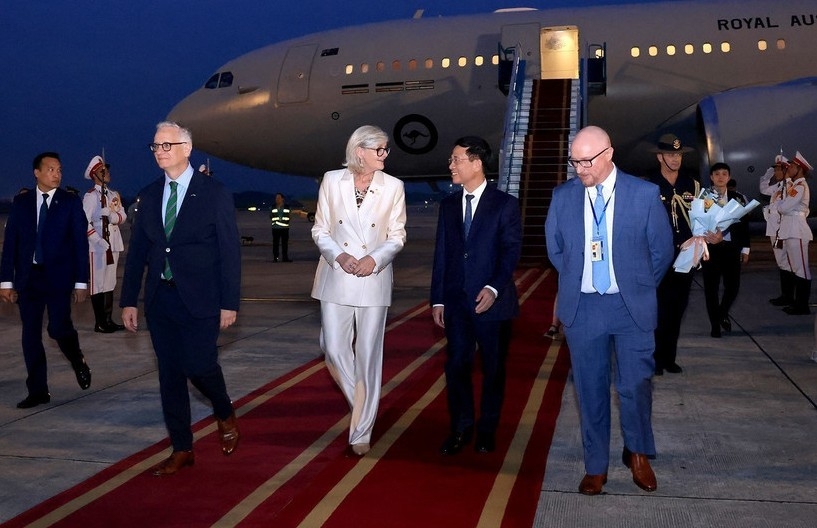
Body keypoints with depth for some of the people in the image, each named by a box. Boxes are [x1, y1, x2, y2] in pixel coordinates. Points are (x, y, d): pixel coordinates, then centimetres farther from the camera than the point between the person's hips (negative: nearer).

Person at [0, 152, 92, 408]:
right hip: (28, 277, 3)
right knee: (30, 335, 4)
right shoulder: (21, 202, 7)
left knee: (58, 327, -13)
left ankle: (78, 361, 19)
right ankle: (38, 391, 14)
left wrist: (81, 281, -5)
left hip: (58, 276, -3)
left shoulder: (71, 202, 1)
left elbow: (80, 243, -1)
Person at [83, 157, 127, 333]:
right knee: (98, 284, -2)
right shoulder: (90, 196, -7)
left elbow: (123, 216, 7)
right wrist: (101, 242, -16)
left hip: (113, 244, 7)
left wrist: (112, 215, -14)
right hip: (98, 246, -7)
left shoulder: (113, 195, 15)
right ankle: (99, 323, 4)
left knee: (110, 283, 11)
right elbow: (85, 223, -13)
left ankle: (108, 320, 18)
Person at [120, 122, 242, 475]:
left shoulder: (214, 193, -4)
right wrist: (129, 300, 7)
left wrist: (230, 303, -10)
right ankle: (182, 449, 19)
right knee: (170, 373, 7)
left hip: (199, 298, -5)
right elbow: (137, 250, 11)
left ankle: (225, 415, 24)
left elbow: (230, 250, -6)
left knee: (199, 365, -9)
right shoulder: (149, 195, 9)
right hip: (160, 298, 5)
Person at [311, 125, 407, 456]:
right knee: (334, 350, -1)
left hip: (373, 280, -1)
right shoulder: (332, 180, 0)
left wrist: (375, 259, -14)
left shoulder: (393, 186, -1)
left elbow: (397, 236, 4)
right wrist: (339, 256, -14)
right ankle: (361, 404, 28)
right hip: (336, 278, 1)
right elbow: (320, 230, 4)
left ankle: (361, 431, 16)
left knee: (368, 355, 2)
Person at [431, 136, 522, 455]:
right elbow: (441, 254, 9)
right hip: (456, 300, 3)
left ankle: (487, 430, 23)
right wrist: (438, 299, 5)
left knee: (493, 368, 8)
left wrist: (494, 288, -20)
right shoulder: (448, 204, 10)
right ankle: (460, 429, 17)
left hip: (491, 300, -3)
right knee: (457, 365, 3)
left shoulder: (505, 204, -2)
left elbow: (512, 250, -7)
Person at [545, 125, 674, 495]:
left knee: (635, 385, 2)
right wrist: (576, 282, 11)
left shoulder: (645, 194, -5)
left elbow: (662, 249, 4)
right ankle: (596, 465, 23)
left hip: (631, 307, -1)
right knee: (590, 388, 8)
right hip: (581, 308, 2)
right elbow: (555, 248, 14)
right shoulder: (563, 197, 1)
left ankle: (638, 454, 29)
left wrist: (638, 287, 7)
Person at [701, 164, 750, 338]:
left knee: (733, 285, 2)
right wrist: (706, 236, -20)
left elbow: (744, 224, 9)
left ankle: (723, 313, 31)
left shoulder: (738, 197, 8)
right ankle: (715, 324, 15)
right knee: (711, 287, 3)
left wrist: (745, 248, 7)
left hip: (731, 247, 2)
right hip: (710, 247, -2)